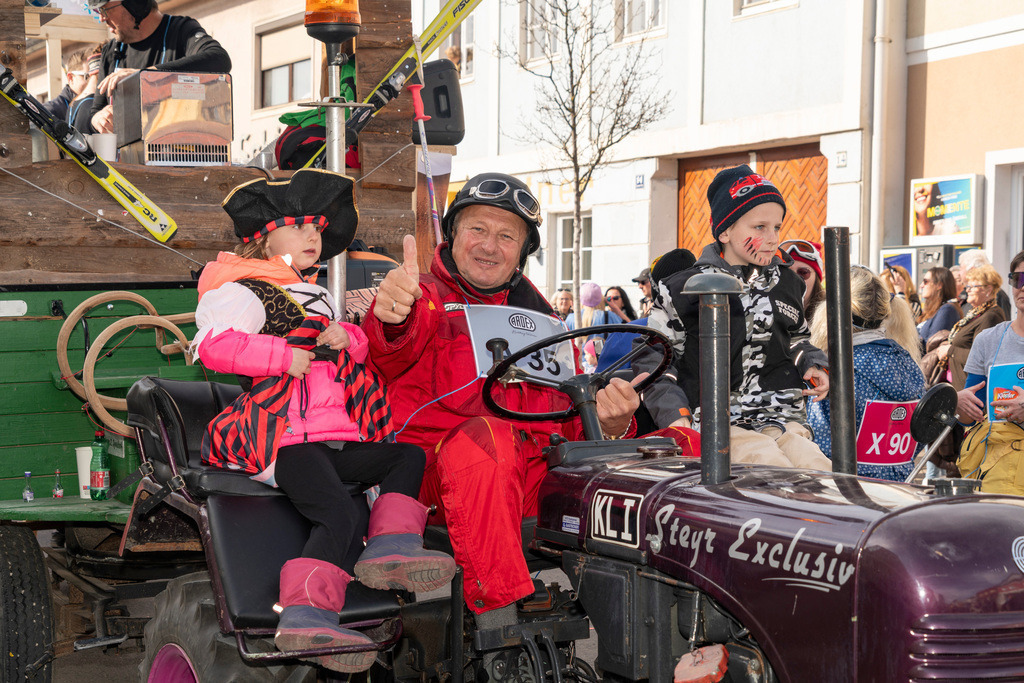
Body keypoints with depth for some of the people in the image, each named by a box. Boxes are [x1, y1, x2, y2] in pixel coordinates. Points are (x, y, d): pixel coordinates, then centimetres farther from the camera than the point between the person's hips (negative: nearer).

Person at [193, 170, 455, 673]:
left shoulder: (317, 296, 29)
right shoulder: (242, 291, -1)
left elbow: (359, 349, 27)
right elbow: (214, 345, -19)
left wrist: (345, 337, 3)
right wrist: (284, 356, -20)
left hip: (331, 435, 10)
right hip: (281, 434, -9)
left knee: (408, 458, 3)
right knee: (338, 516, -26)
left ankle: (391, 549, -13)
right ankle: (305, 614, -32)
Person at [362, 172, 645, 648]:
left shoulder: (538, 316, 25)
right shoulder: (426, 299, 10)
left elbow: (574, 411, 18)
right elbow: (393, 355, -15)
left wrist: (610, 422, -7)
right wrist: (393, 319, -41)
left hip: (538, 473, 4)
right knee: (485, 438, -40)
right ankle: (498, 626, -39)